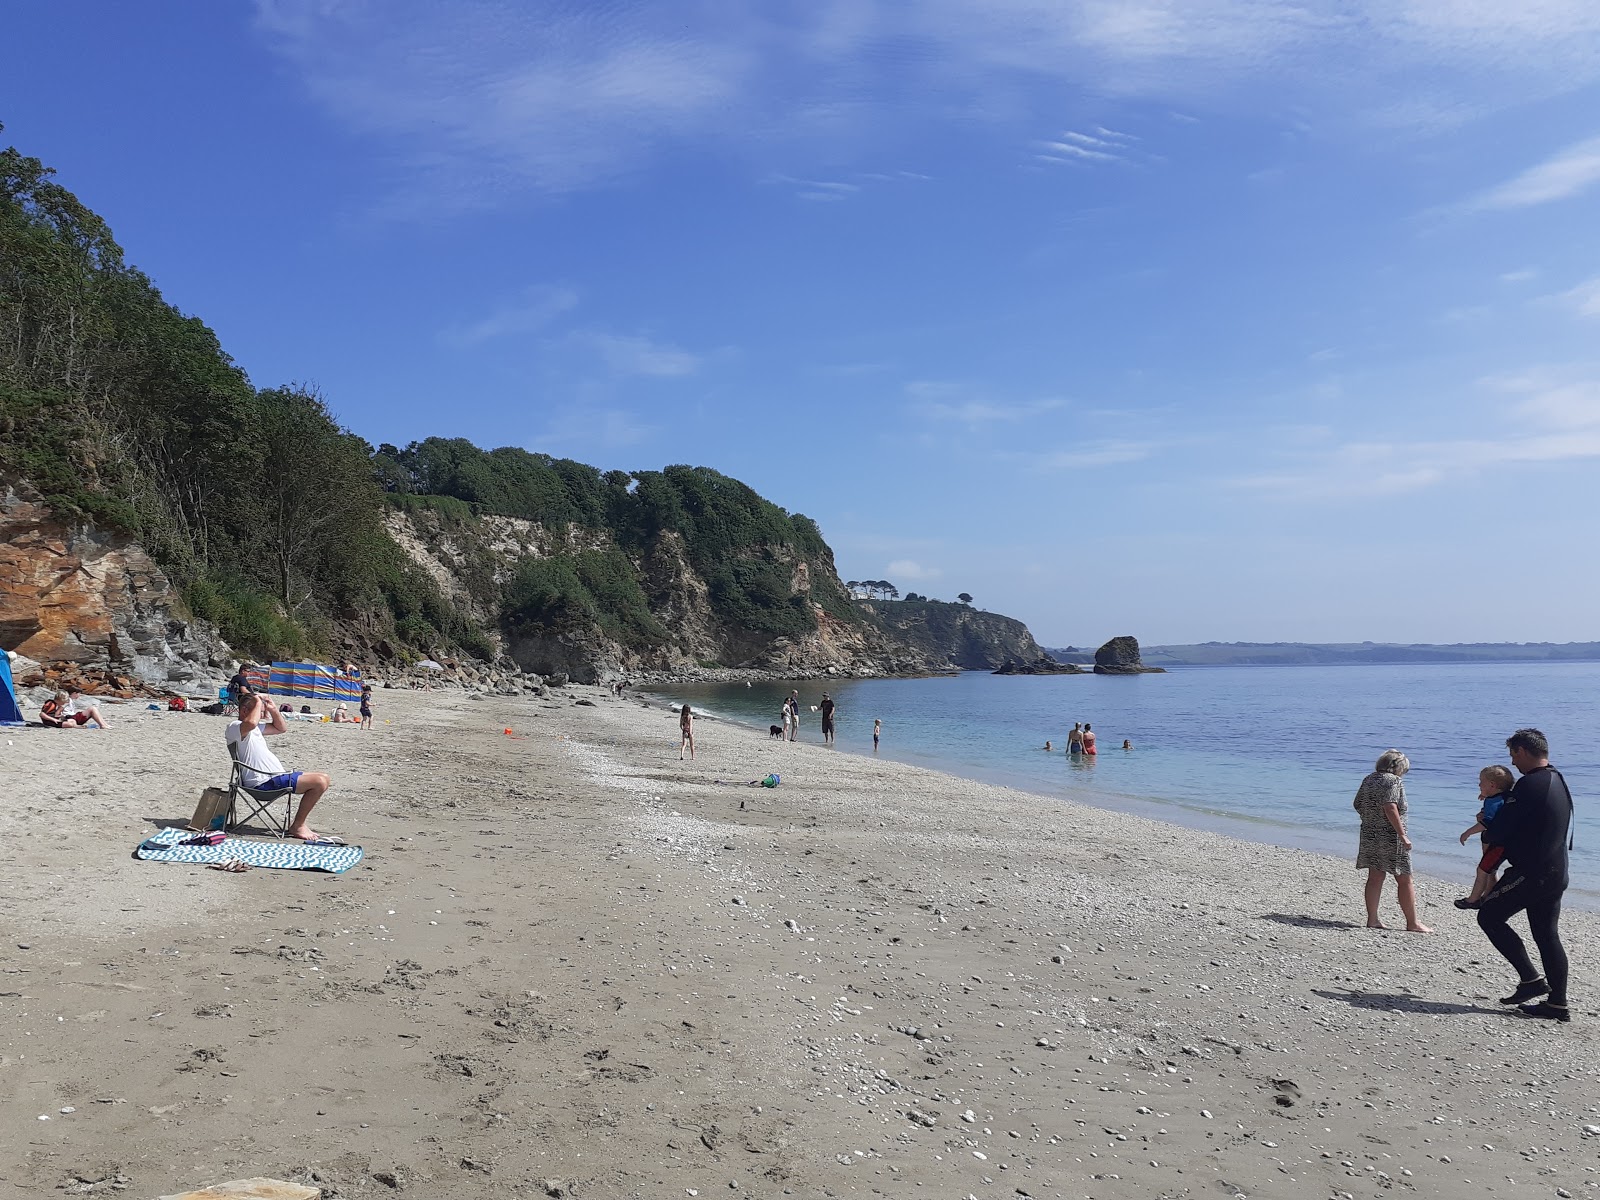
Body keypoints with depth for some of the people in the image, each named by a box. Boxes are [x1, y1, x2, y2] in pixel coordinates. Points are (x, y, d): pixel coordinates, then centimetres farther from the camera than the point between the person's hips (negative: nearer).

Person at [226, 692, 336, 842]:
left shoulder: (256, 728, 21)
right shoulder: (234, 727, -9)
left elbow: (281, 728, 29)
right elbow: (251, 722, -33)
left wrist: (273, 709, 13)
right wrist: (258, 703, -16)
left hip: (278, 776, 11)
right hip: (265, 782, -11)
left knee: (324, 778, 11)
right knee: (320, 782, -20)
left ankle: (299, 822, 11)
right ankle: (297, 827, -8)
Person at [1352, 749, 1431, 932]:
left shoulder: (1368, 779, 10)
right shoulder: (1393, 781, -12)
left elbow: (1357, 805, 13)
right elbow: (1390, 808, -23)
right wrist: (1402, 835, -22)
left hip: (1369, 834, 7)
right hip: (1390, 837, -7)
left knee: (1375, 877, 10)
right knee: (1405, 880, 3)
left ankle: (1372, 919, 9)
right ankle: (1412, 923, 9)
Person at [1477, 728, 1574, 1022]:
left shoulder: (1529, 785, -18)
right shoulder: (1559, 782, 13)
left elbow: (1498, 832, -18)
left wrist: (1488, 828, 5)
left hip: (1530, 873, -9)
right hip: (1556, 873, 9)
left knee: (1489, 916, 1)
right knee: (1547, 934, 12)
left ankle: (1530, 979, -1)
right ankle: (1557, 1003, 14)